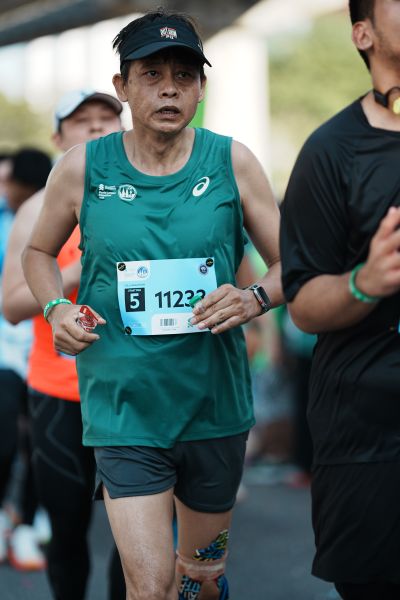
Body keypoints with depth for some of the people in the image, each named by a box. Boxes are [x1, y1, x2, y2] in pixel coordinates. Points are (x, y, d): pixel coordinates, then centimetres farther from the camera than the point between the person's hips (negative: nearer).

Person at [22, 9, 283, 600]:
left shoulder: (232, 162, -1)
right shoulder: (83, 168, -2)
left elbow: (290, 264, 4)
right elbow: (38, 252, 14)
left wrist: (255, 299, -17)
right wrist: (56, 309, -5)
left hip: (215, 403, 2)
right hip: (124, 410, -2)